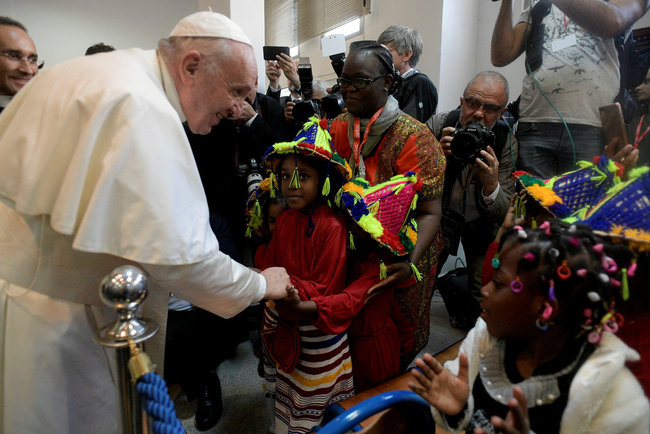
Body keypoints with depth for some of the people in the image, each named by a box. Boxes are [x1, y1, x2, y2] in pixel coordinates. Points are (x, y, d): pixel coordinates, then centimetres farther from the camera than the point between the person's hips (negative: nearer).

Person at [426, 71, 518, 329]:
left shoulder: (506, 142, -17)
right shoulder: (437, 125, -17)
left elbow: (503, 215, -18)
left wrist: (491, 184, -38)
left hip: (481, 221, 1)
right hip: (440, 213, 0)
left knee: (486, 296, -4)